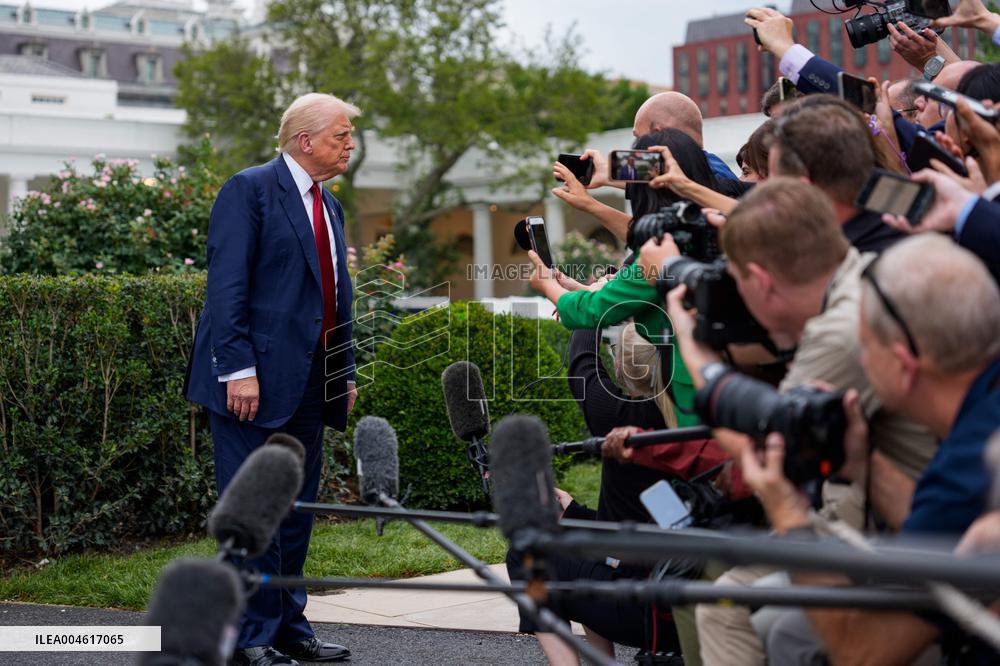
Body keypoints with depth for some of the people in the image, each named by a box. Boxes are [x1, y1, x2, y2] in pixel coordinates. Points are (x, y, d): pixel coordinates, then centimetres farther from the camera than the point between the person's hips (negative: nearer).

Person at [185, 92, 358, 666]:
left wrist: (346, 373, 17)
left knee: (297, 508, 13)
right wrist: (238, 368, -20)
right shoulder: (251, 189, -7)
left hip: (308, 383, 8)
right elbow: (226, 285, -14)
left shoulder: (329, 206, 19)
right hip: (257, 380, -8)